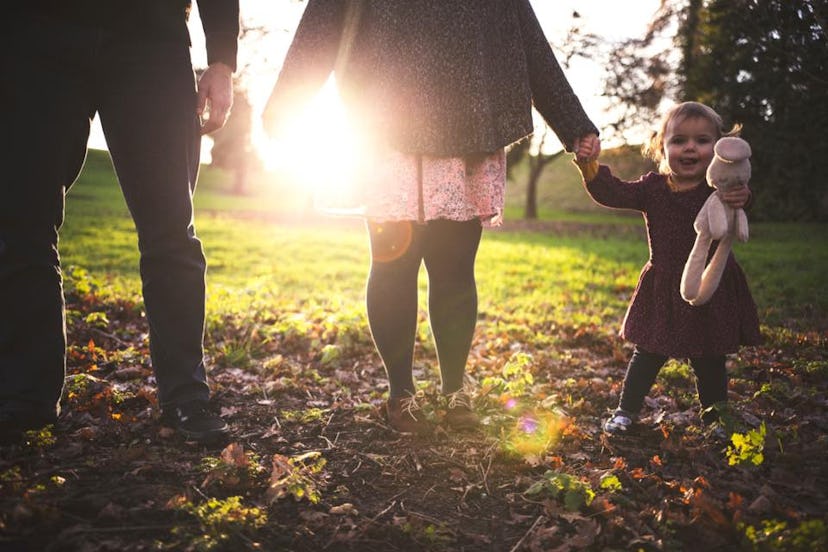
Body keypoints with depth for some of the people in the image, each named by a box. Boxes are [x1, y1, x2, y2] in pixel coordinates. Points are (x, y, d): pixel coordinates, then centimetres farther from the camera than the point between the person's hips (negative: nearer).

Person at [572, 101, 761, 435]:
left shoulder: (721, 188, -9)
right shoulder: (653, 188, -1)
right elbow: (612, 193, -10)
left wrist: (740, 198, -53)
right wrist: (590, 167, -26)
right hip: (662, 292, 2)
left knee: (709, 361, 11)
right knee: (647, 354, 10)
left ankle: (715, 415, 28)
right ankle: (626, 410, 23)